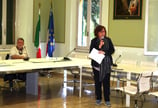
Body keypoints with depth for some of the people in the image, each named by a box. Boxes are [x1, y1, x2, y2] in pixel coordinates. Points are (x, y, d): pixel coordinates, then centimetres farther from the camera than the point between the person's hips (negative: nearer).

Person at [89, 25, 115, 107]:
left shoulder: (108, 40, 4)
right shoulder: (94, 41, 1)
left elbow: (112, 50, 0)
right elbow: (91, 52, -4)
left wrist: (104, 52, -16)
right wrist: (99, 47, -16)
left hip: (106, 64, 0)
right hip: (97, 64, 0)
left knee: (106, 82, -2)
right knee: (97, 82, 5)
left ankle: (107, 100, 5)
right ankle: (98, 99, 18)